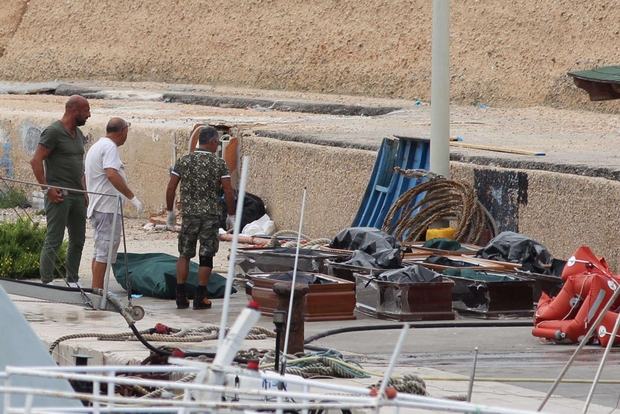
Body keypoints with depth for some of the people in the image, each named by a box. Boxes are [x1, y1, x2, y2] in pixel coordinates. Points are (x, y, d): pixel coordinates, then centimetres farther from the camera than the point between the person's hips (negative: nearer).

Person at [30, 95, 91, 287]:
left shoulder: (78, 134, 16)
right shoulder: (53, 132, -10)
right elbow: (36, 161, -15)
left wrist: (84, 191, 18)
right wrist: (47, 189, -17)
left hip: (77, 196, 9)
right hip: (59, 195, -9)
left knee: (78, 241, 12)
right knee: (54, 241, -8)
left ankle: (72, 281, 20)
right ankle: (47, 282, -6)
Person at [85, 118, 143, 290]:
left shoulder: (97, 146, 20)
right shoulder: (109, 147, -12)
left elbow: (86, 178, 28)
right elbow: (112, 174, -27)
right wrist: (132, 197, -27)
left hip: (97, 207, 11)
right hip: (108, 208, -11)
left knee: (100, 251, 14)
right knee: (105, 251, -10)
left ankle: (96, 290, 17)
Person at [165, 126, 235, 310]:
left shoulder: (183, 161, 2)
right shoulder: (219, 164, -4)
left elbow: (170, 188, 2)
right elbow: (228, 192, -7)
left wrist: (170, 212, 13)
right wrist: (231, 216, 5)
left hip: (189, 214, 2)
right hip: (211, 215, -2)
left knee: (184, 255, 12)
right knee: (206, 257, 4)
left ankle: (181, 296, 9)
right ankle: (200, 298, 5)